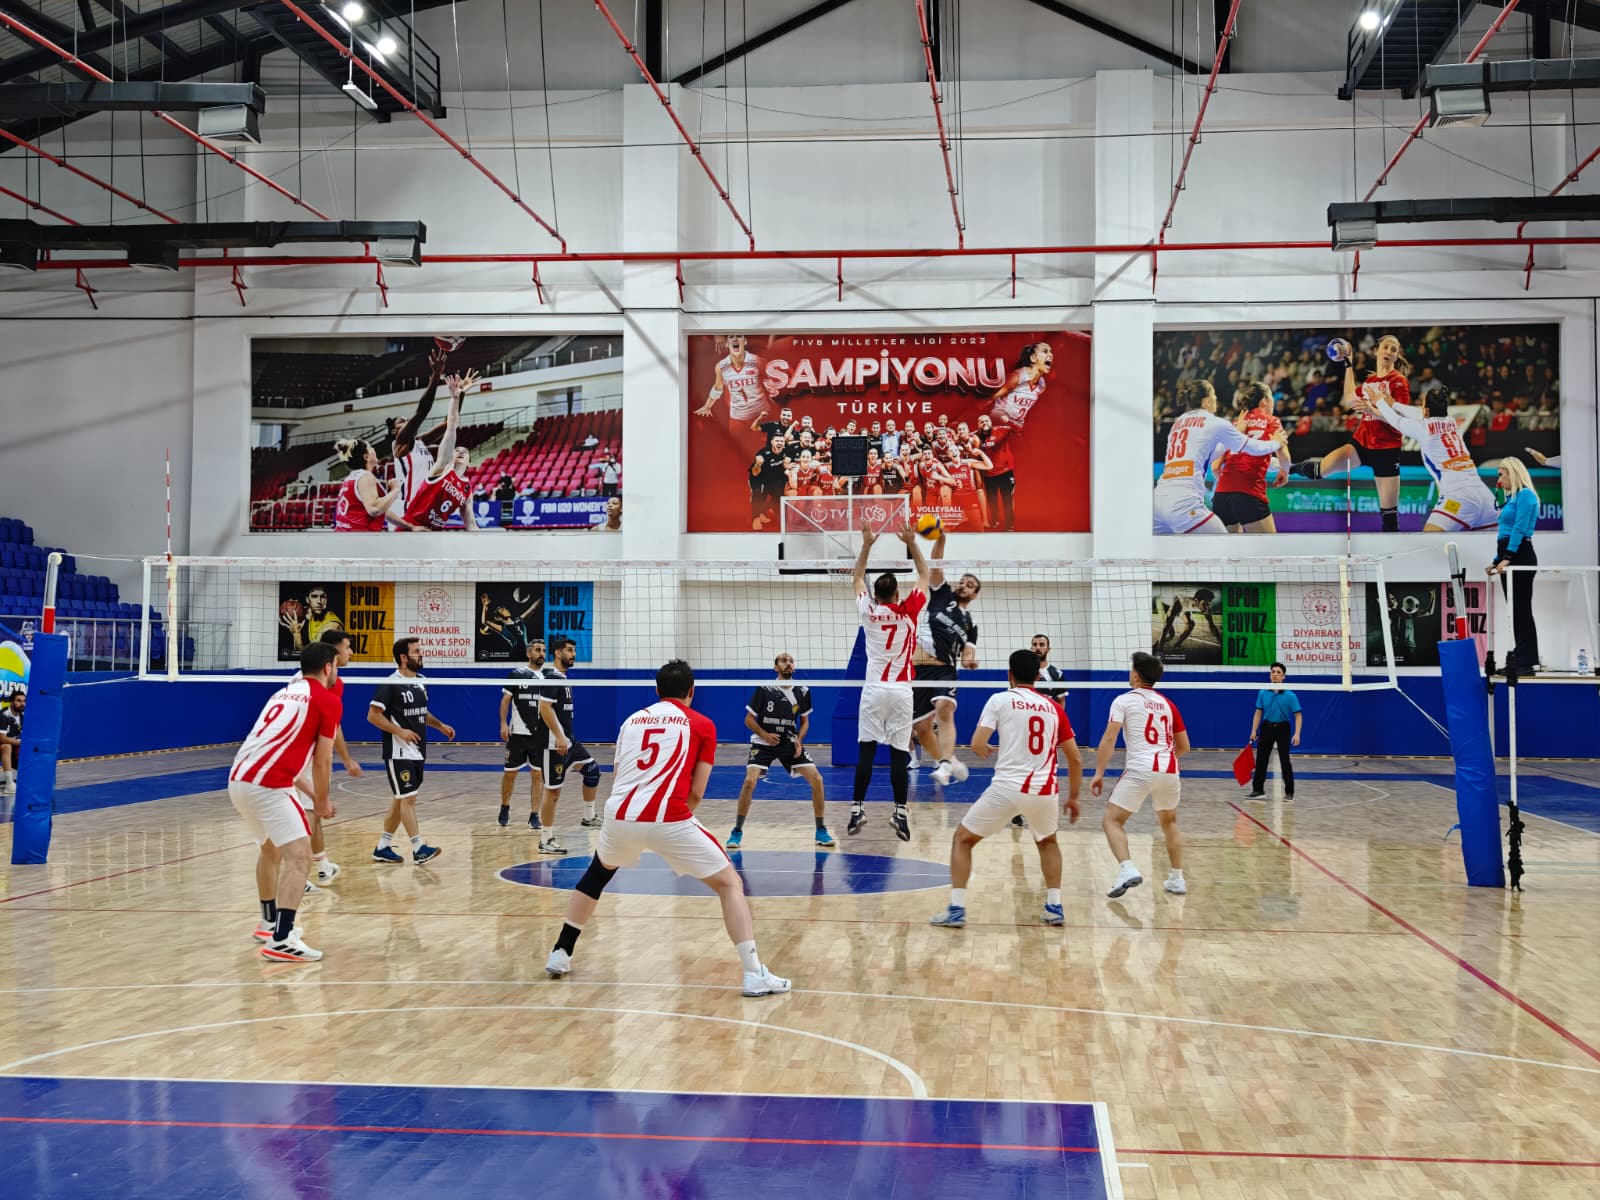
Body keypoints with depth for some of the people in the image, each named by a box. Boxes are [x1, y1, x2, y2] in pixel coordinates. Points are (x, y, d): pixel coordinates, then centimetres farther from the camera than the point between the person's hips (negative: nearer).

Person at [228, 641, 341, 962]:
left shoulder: (284, 692, 23)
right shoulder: (328, 700, -2)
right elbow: (322, 761, -3)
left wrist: (311, 794, 33)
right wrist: (322, 802, 12)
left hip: (238, 779, 9)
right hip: (267, 785, -9)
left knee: (270, 849, 27)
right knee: (299, 856, -9)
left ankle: (270, 923, 42)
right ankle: (281, 941, -18)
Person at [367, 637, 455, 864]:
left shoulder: (420, 682, 12)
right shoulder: (390, 684, -12)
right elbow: (373, 715, -15)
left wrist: (440, 726, 10)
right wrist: (400, 731, -20)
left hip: (418, 751, 8)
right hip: (399, 752, -8)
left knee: (401, 799, 11)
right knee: (408, 798, -9)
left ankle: (383, 848, 19)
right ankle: (419, 848, -10)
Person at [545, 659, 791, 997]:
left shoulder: (631, 720, 24)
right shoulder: (702, 725, 12)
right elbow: (696, 793, 8)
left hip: (620, 816, 4)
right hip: (668, 820, -4)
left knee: (595, 876, 34)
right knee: (730, 884, 8)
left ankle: (560, 955, 35)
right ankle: (755, 974, -2)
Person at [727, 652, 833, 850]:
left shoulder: (803, 691, 0)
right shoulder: (764, 689, -10)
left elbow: (805, 721, 13)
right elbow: (749, 720, -3)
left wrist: (799, 740, -5)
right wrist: (765, 735, -18)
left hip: (790, 743, 3)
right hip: (763, 743, -3)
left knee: (816, 779, -10)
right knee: (750, 781, -23)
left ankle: (821, 830, 5)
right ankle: (737, 832, -8)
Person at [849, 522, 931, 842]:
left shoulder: (868, 611, -1)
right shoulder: (908, 611, -4)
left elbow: (857, 578, 17)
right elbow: (924, 576, 10)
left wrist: (866, 545, 15)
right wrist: (911, 544, 7)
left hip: (873, 689, 1)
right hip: (900, 690, -1)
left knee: (865, 751, 2)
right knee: (899, 754, -2)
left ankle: (857, 810, 1)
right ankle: (900, 814, -5)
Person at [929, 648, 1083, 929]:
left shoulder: (1000, 700, 3)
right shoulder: (1053, 708, 13)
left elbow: (977, 745, -5)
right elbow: (1075, 759, 14)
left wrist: (986, 751, 19)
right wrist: (1073, 797, 25)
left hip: (1007, 787, -3)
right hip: (1045, 790, 4)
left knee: (962, 839, 15)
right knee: (1047, 842, 33)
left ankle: (956, 909, 5)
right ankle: (1054, 907, 22)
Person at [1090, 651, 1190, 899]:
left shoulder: (1124, 700, 4)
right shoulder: (1167, 704, 18)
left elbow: (1109, 739, -8)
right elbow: (1184, 747, 21)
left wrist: (1099, 773, -9)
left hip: (1140, 770, -5)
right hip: (1169, 770, 5)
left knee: (1111, 820, -1)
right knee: (1169, 823, 26)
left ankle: (1127, 870, -23)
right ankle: (1177, 879, 23)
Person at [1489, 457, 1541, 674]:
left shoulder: (1525, 495, -9)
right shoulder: (1512, 498, 20)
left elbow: (1520, 529, -17)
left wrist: (1507, 558, -23)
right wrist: (1497, 561, 18)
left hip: (1520, 556, -10)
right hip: (1508, 558, 10)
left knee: (1521, 610, -8)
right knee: (1516, 611, 10)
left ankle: (1527, 662, -7)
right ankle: (1519, 658, 14)